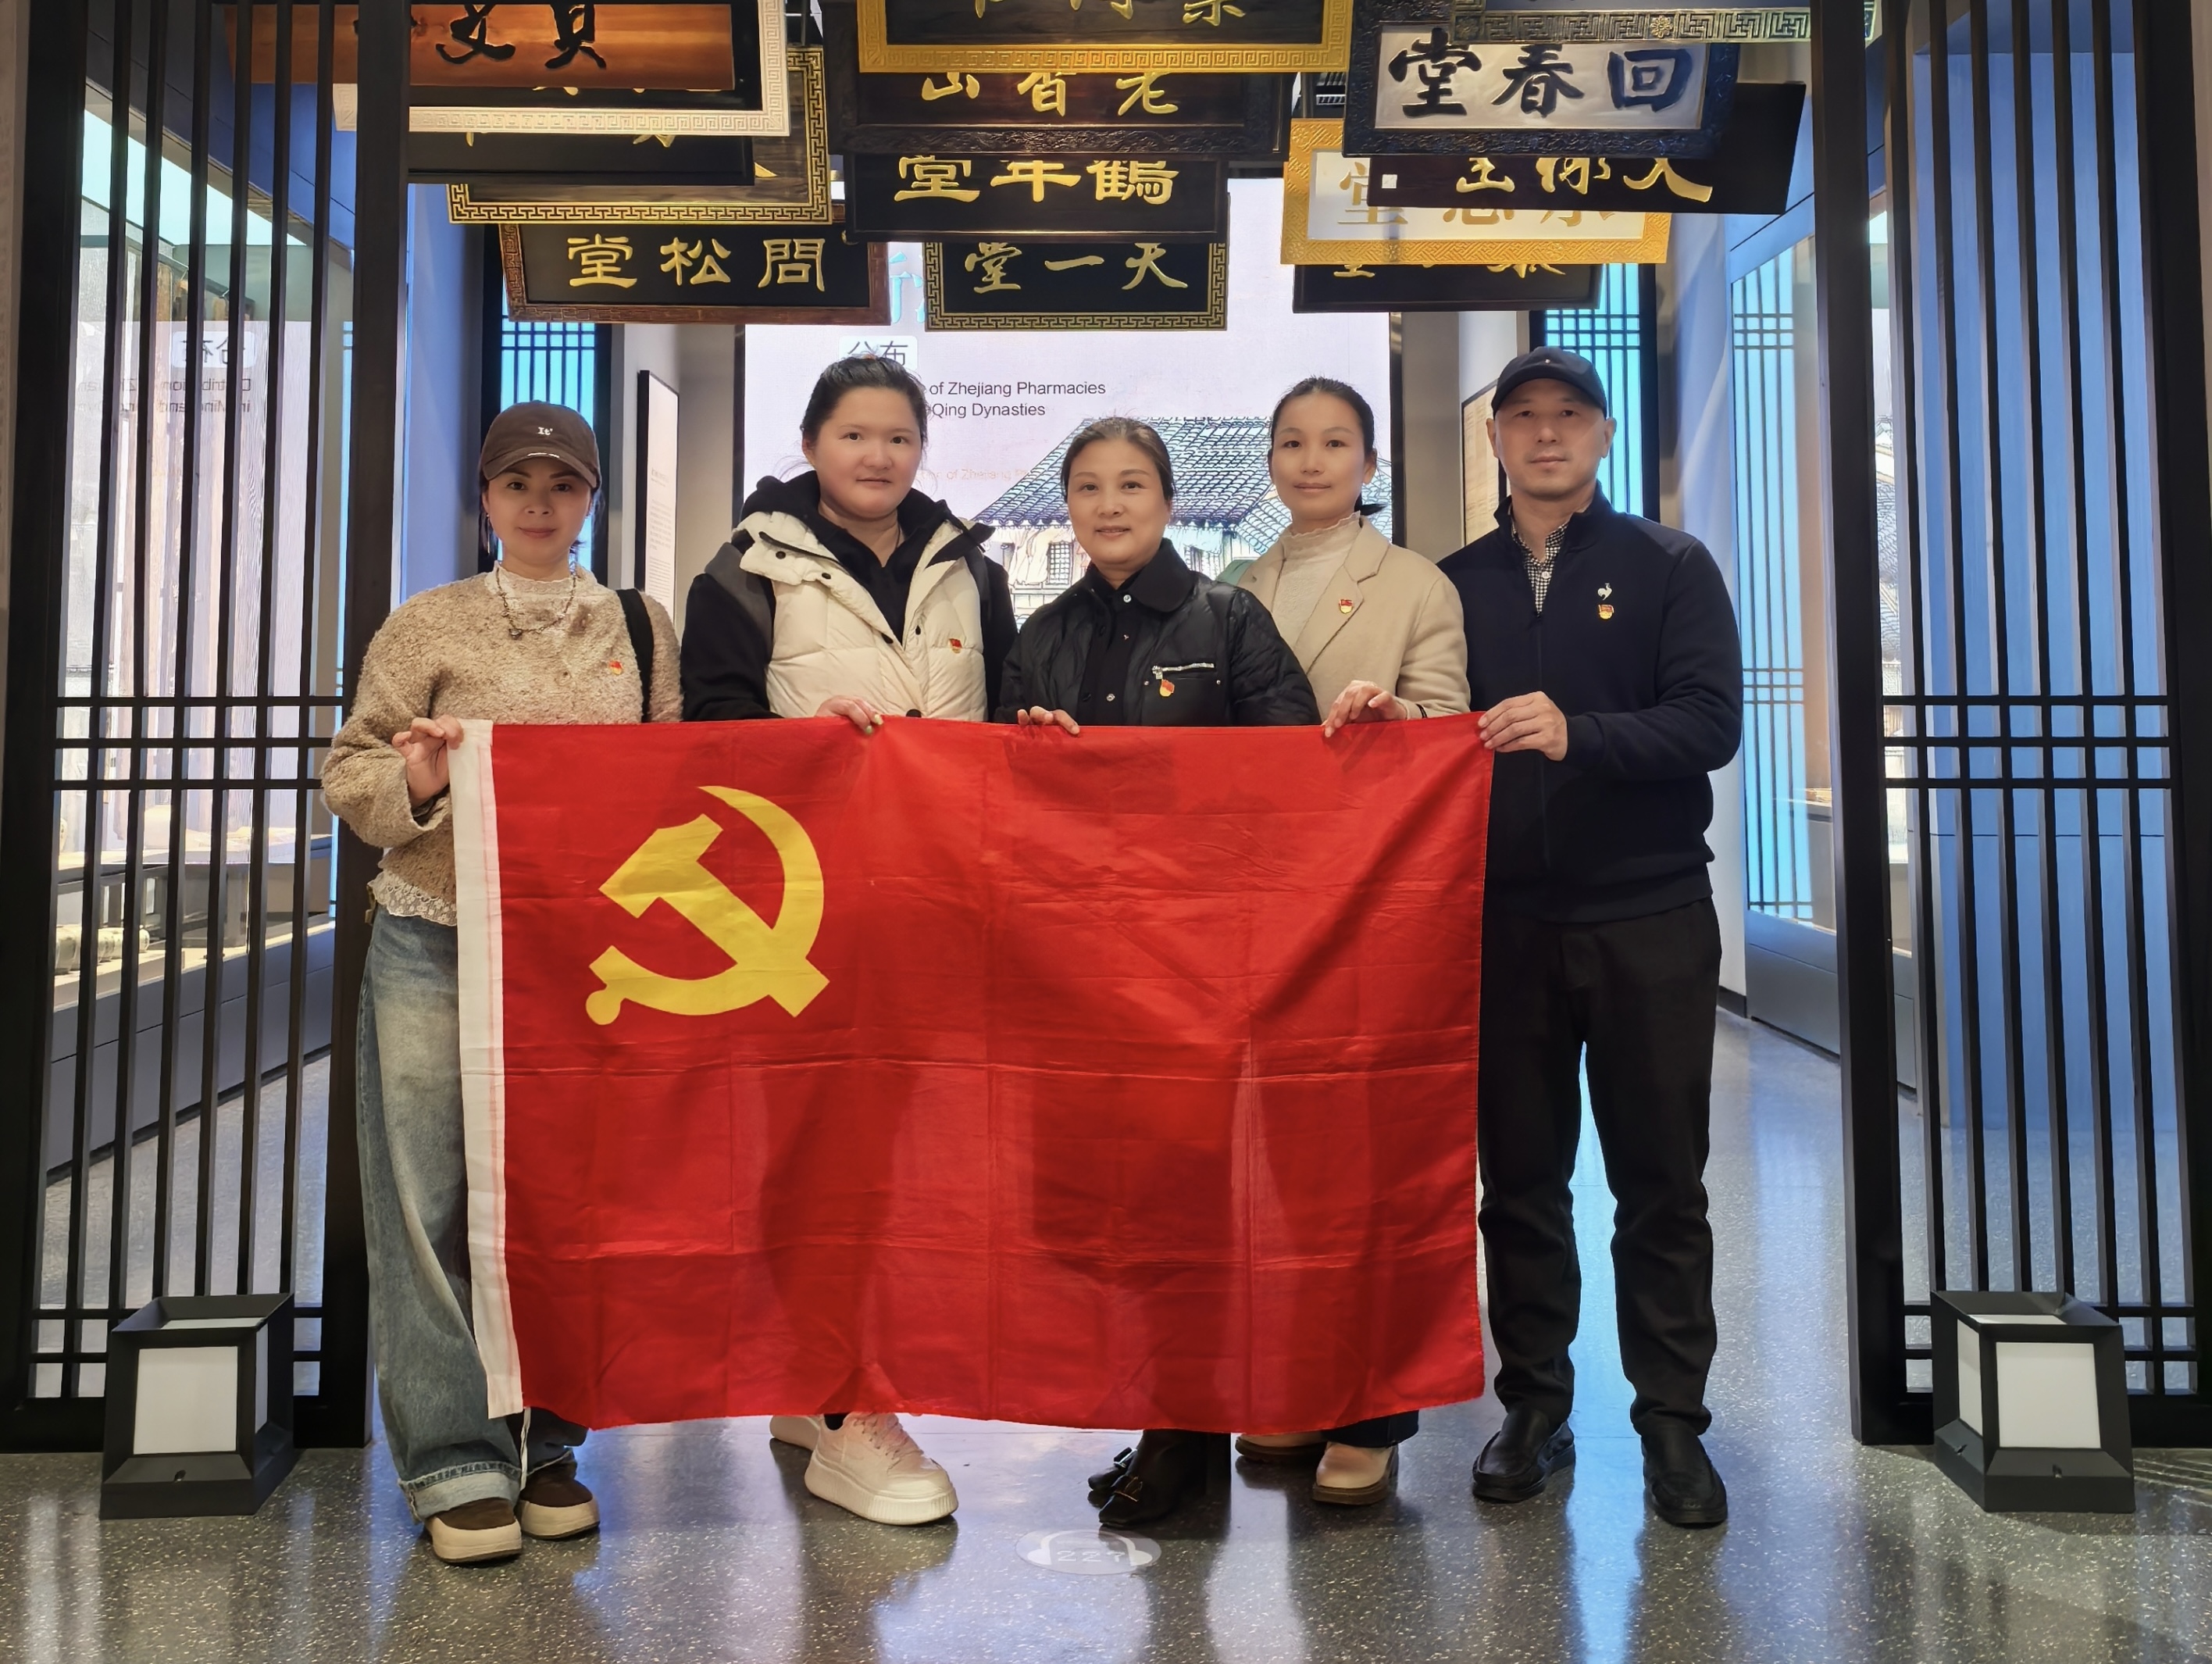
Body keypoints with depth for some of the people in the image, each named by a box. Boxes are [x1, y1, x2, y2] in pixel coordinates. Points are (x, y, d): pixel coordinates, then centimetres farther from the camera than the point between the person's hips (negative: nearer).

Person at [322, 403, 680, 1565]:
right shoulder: (429, 624, 6)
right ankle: (454, 1464, 10)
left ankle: (545, 1446, 20)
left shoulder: (640, 627, 11)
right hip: (437, 940, -1)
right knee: (437, 1200, -2)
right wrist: (418, 779, -15)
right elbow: (347, 774, 5)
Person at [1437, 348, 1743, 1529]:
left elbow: (1709, 722, -8)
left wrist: (1579, 734, -24)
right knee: (1519, 1175, 8)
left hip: (1648, 921, -2)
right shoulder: (1457, 584, 12)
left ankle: (1672, 1421, 18)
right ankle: (1534, 1406, 22)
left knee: (1661, 1183, 5)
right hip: (1505, 922, 2)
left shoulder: (1669, 567, 4)